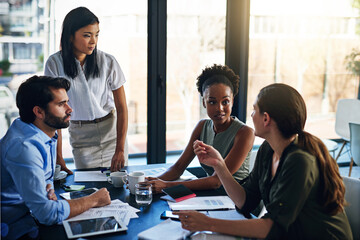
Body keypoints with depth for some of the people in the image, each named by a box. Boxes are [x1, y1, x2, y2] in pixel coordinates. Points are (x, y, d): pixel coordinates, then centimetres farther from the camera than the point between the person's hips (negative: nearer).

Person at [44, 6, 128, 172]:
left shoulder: (108, 62, -11)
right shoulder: (55, 64, -12)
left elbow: (121, 107, -9)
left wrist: (120, 149, -17)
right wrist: (58, 157, -15)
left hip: (111, 129, 1)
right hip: (80, 135, 0)